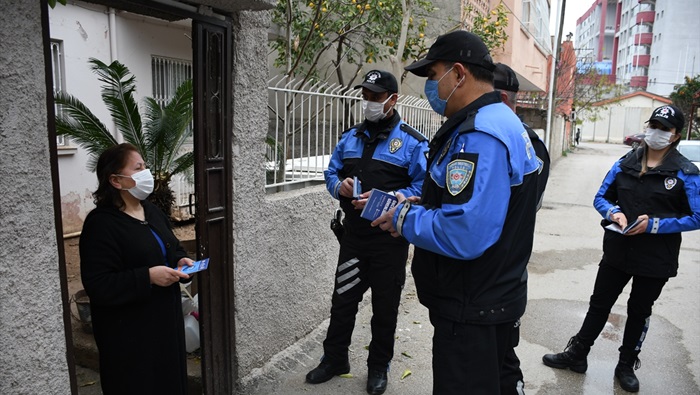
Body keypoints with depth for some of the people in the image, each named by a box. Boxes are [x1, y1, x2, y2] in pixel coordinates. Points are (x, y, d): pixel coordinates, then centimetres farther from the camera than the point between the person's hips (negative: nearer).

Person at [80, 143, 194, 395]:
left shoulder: (152, 211, 8)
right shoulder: (101, 224, -18)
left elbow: (172, 249, 20)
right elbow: (97, 286, -22)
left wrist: (181, 261, -2)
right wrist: (148, 277, -28)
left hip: (166, 318, 7)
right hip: (129, 331, -7)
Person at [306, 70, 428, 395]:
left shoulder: (412, 142, -9)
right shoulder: (350, 137, 8)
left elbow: (423, 188, -13)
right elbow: (331, 173, 13)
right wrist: (340, 185, -10)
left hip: (390, 240, -4)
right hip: (353, 235, 4)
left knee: (385, 306, 12)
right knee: (342, 300, 14)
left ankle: (378, 367, 31)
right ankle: (334, 359, 34)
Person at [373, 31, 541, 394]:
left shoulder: (479, 136, -25)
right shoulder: (501, 120, 10)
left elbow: (463, 235, -35)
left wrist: (405, 220, -17)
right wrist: (422, 205, 7)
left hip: (473, 313, -10)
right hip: (493, 296, 10)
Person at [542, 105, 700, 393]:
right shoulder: (625, 164, 0)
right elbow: (601, 198, 5)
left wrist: (654, 225, -21)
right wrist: (614, 213, -16)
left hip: (656, 259, -2)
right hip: (617, 251, 2)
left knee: (639, 311, 16)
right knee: (599, 304, 12)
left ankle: (626, 366, 35)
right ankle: (577, 355, 27)